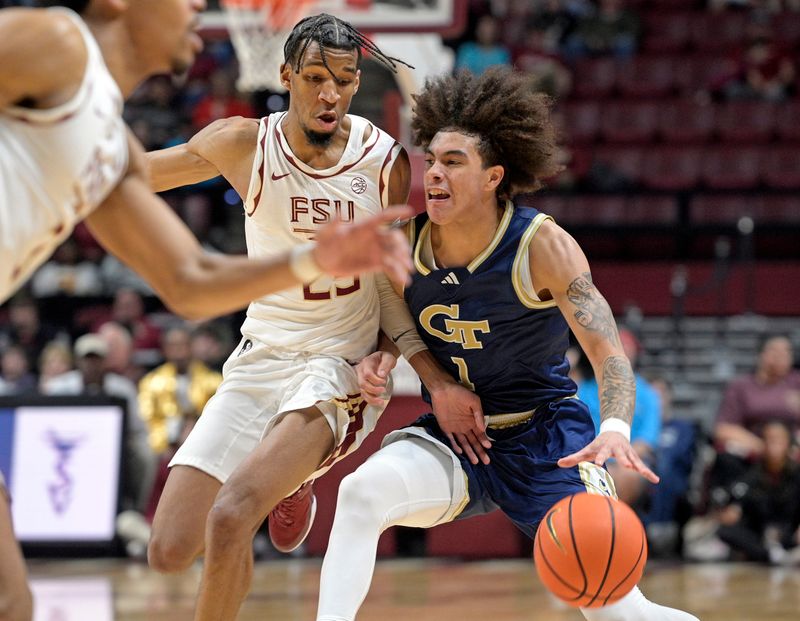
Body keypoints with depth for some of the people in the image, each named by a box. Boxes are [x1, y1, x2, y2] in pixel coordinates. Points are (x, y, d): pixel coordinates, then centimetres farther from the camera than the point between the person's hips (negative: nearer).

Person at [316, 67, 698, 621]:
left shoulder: (541, 245, -17)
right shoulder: (406, 244, -6)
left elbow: (609, 353, -21)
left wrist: (615, 428, -42)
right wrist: (378, 360, -12)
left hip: (545, 438, -3)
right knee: (361, 492, -29)